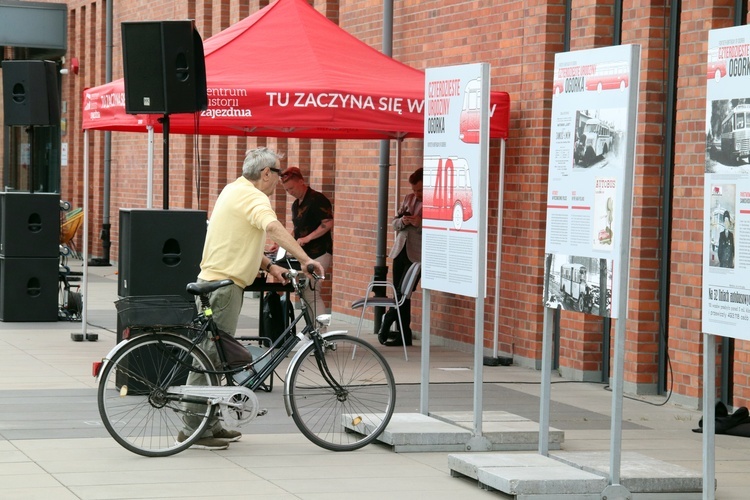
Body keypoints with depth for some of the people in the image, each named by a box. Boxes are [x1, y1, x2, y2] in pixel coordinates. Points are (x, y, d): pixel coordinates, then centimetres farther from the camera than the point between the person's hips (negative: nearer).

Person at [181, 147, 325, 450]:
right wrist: (305, 259, -39)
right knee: (209, 357, -7)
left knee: (213, 357, 16)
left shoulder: (235, 191, 18)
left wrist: (268, 265, 13)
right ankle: (194, 430, -4)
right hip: (223, 284, -11)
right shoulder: (252, 196, -15)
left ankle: (209, 424, 23)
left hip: (215, 282, 11)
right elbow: (273, 228, -35)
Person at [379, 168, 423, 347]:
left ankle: (386, 325, 5)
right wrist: (402, 221, -5)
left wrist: (420, 224, -23)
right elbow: (394, 223, 17)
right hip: (400, 251, 7)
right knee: (399, 294, 6)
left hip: (417, 255, -7)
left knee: (403, 293, -9)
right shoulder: (409, 198, 13)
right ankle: (404, 334, 11)